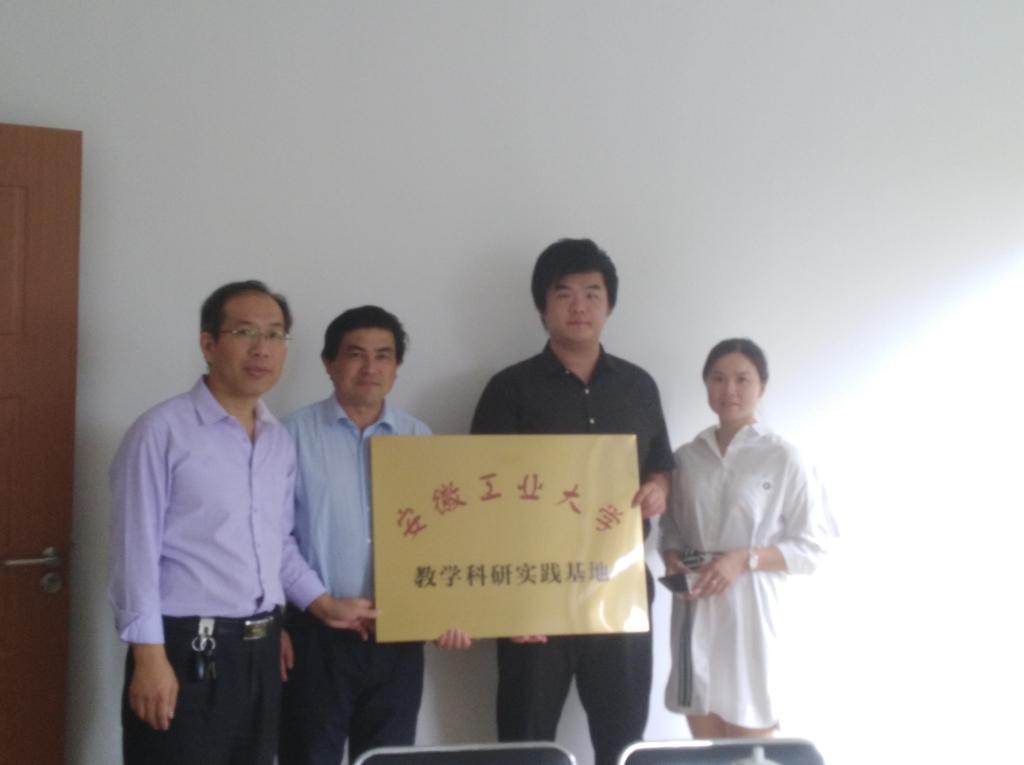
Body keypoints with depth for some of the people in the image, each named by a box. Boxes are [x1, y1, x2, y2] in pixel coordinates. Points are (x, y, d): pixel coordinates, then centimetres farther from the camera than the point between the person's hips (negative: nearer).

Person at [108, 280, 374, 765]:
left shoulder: (280, 442, 12)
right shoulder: (163, 431, -9)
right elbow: (136, 549, -12)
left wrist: (324, 605, 10)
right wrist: (149, 656, -16)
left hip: (260, 651, 7)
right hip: (186, 649, -7)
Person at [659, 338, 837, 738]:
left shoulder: (784, 458, -6)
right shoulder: (687, 457, 8)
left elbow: (811, 545, -5)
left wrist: (744, 559, -16)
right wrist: (672, 557, -4)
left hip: (749, 610, -4)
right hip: (695, 611, 4)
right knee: (704, 742, 10)